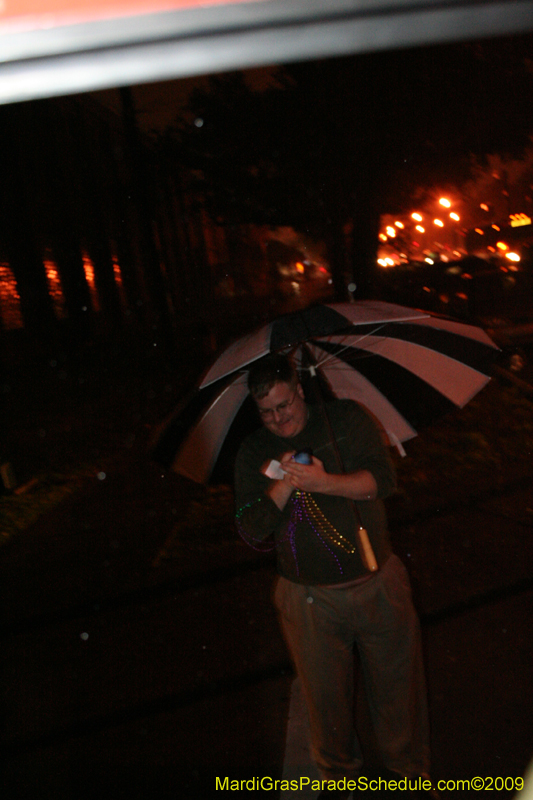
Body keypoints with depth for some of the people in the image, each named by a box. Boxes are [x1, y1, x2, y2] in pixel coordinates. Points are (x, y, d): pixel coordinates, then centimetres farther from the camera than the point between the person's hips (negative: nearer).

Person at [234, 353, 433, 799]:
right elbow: (251, 531, -6)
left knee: (397, 686, 15)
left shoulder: (347, 418, -4)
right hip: (310, 601, 1)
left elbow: (383, 478, -13)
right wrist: (284, 486, -21)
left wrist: (326, 483, -27)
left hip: (379, 586, 0)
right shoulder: (254, 453, 0)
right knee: (327, 697, 15)